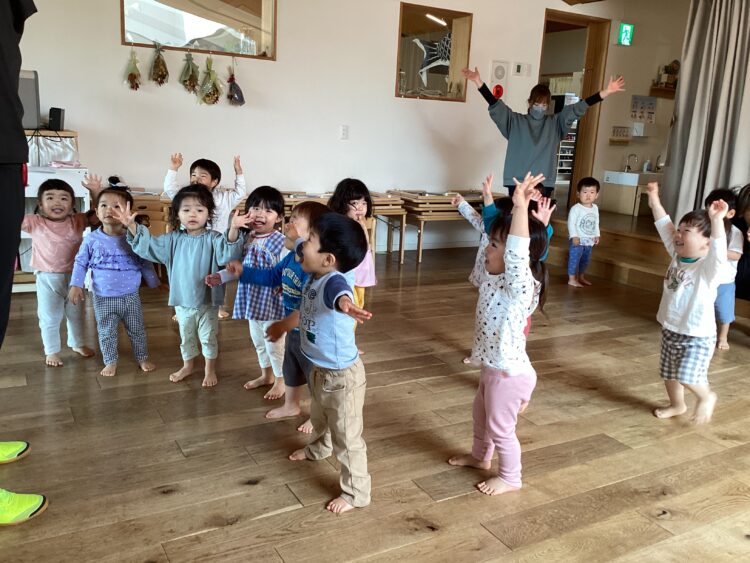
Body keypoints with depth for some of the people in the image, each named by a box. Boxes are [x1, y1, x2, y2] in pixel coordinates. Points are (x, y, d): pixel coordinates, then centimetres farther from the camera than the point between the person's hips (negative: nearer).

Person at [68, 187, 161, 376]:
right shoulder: (92, 239, -8)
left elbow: (145, 263, 2)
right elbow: (80, 262, 1)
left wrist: (155, 283, 5)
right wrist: (76, 285, -5)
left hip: (130, 296, 0)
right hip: (103, 298, 0)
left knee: (137, 330, 14)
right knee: (106, 333, 13)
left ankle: (142, 358, 32)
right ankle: (110, 362, 29)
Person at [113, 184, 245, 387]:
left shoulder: (213, 239, -15)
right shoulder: (174, 239, -1)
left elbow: (227, 253, -33)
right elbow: (147, 245, 0)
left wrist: (233, 230, -51)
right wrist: (131, 226, -15)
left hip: (207, 301, -4)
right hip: (182, 300, 4)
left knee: (208, 337, 12)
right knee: (186, 336, 23)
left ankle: (210, 369, 31)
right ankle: (188, 365, 43)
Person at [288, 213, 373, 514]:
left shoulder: (334, 282, -36)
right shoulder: (315, 274, -8)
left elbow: (340, 295, -62)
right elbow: (301, 252, 17)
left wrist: (345, 305, -81)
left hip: (343, 376, -10)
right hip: (320, 370, 10)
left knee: (346, 437, 8)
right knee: (319, 416, 36)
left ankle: (355, 493, 27)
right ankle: (318, 448, 66)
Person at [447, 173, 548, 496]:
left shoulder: (520, 285, -27)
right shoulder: (493, 277, -3)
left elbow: (518, 253, -46)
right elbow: (499, 232, 8)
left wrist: (520, 205, -48)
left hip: (509, 373, -9)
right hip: (493, 368, 9)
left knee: (500, 427, 10)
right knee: (481, 414, 28)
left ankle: (511, 478, 32)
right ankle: (480, 457, 52)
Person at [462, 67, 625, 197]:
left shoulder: (555, 123, 9)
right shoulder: (515, 121, 5)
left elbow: (578, 108, 5)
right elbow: (495, 104, -2)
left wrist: (606, 92, 0)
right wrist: (479, 82, -12)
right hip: (517, 182, -1)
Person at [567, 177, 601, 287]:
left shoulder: (595, 208, 5)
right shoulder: (576, 208, -18)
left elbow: (596, 223, 15)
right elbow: (571, 223, -20)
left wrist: (597, 235, 11)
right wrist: (574, 236, -25)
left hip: (589, 241, 7)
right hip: (577, 240, -7)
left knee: (585, 260, 18)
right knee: (574, 259, -1)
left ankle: (581, 277, 33)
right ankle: (572, 279, 8)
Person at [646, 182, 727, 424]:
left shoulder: (708, 267, -20)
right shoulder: (678, 256, 0)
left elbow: (719, 249, -41)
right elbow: (665, 227, 4)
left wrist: (717, 220, -53)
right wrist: (654, 200, 1)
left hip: (697, 335, -7)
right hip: (670, 330, 7)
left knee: (687, 376, -11)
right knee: (669, 373, 19)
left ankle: (706, 397, 20)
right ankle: (677, 405, 42)